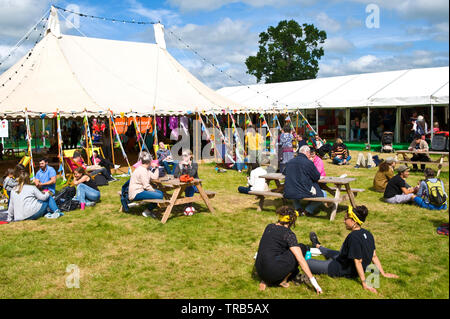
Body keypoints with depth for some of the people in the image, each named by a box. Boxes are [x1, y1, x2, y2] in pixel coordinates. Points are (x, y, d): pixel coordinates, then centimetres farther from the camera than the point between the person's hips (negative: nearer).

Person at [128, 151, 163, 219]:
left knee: (160, 192, 16)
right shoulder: (142, 171, -18)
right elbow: (146, 186, -20)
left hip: (140, 190, 11)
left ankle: (149, 210, 16)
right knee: (159, 196, -22)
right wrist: (154, 191, -8)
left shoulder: (146, 169, 14)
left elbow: (155, 177, 13)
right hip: (136, 193, -11)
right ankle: (147, 212, -4)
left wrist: (156, 168, 12)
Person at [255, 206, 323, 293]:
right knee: (302, 248, 5)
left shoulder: (269, 227, 13)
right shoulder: (288, 234, -7)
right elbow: (300, 260, -12)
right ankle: (283, 280, 6)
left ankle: (266, 280, 11)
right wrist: (313, 281, -8)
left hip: (260, 272, 7)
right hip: (272, 272, -7)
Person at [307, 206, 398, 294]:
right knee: (331, 253, 37)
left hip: (344, 271, -9)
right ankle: (318, 246, 67)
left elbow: (358, 262, -30)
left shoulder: (353, 237, -31)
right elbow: (374, 256, -1)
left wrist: (364, 283, -26)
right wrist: (383, 273, 8)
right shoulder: (367, 233, -5)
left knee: (307, 262, -1)